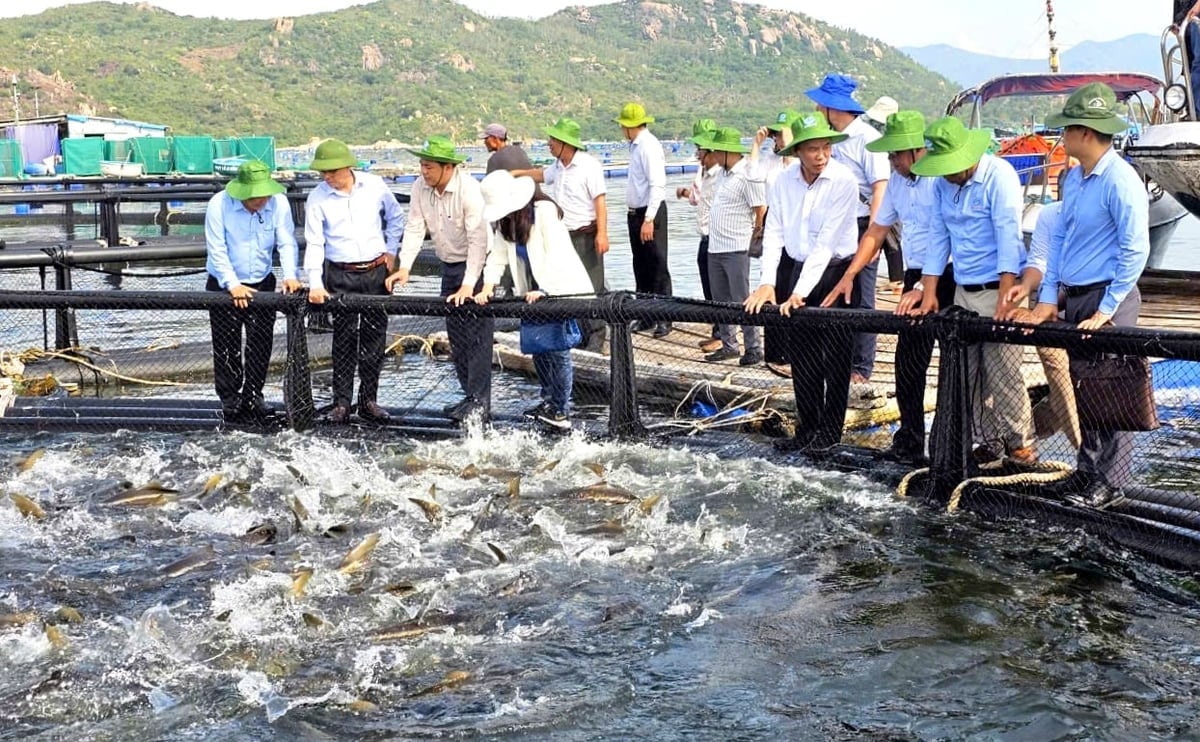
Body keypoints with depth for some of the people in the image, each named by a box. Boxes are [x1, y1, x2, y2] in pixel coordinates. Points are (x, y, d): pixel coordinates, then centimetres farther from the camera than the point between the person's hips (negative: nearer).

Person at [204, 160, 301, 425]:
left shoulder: (279, 203, -12)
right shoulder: (219, 205, -19)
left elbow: (286, 242, -9)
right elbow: (217, 251, -17)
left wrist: (290, 275, -24)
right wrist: (233, 285, -24)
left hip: (262, 284, 3)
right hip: (225, 285, -3)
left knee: (261, 346, 5)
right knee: (227, 348, 1)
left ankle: (253, 398, 19)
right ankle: (230, 403, 10)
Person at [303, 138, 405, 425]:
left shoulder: (374, 186, -2)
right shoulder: (317, 198, -6)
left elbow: (396, 217, 15)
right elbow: (314, 243, -7)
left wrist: (390, 251, 11)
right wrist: (315, 283, -14)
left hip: (376, 272, 2)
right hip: (340, 276, -2)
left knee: (375, 337, 6)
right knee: (344, 339, 0)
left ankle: (368, 401, 15)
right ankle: (341, 403, 8)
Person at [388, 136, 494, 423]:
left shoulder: (469, 189, -24)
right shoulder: (421, 187, -4)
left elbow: (477, 239, -27)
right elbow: (415, 228, -2)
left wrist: (469, 285, -31)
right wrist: (404, 267, -16)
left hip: (477, 266, -7)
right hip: (450, 267, 8)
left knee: (477, 336, -9)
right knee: (456, 337, 12)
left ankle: (480, 404, -5)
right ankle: (469, 396, 23)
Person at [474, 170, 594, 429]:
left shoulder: (545, 211, -16)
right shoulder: (504, 222, 7)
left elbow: (555, 252, -22)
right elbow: (498, 255, 2)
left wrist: (544, 290, -26)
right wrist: (487, 287, -11)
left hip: (562, 288, -8)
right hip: (535, 292, 8)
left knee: (557, 349, -9)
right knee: (538, 348, 8)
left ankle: (561, 410, -4)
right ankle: (549, 400, 20)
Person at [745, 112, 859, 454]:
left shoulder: (843, 181, -16)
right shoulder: (784, 180, -1)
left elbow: (826, 243, -20)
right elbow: (773, 233, -1)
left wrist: (800, 293, -22)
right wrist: (767, 283, -13)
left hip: (836, 270, -5)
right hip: (802, 269, 5)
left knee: (834, 356, -1)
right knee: (800, 354, 9)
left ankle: (830, 432, 8)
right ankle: (807, 428, 20)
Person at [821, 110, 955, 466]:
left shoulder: (941, 178, -15)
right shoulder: (897, 181, 11)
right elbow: (876, 231, 18)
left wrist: (924, 287, -20)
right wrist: (848, 276, 12)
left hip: (947, 277, -8)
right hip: (915, 276, 8)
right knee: (908, 363, 8)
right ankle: (909, 443, 16)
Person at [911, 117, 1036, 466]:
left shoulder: (999, 175, -11)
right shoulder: (942, 183, 10)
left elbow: (1008, 235, -18)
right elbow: (938, 236, 12)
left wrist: (1004, 297, -24)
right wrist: (929, 293, 6)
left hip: (998, 288, -7)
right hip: (962, 292, 7)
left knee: (1003, 373, -8)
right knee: (971, 374, 7)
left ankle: (1020, 444, 5)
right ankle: (989, 441, 18)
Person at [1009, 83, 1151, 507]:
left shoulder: (1121, 181, -16)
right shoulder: (1073, 178, 11)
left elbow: (1135, 250, -18)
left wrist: (1106, 310, -18)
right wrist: (1048, 298, 9)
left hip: (1106, 299, -9)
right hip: (1072, 298, 9)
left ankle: (1112, 481, 7)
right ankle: (1086, 471, 25)